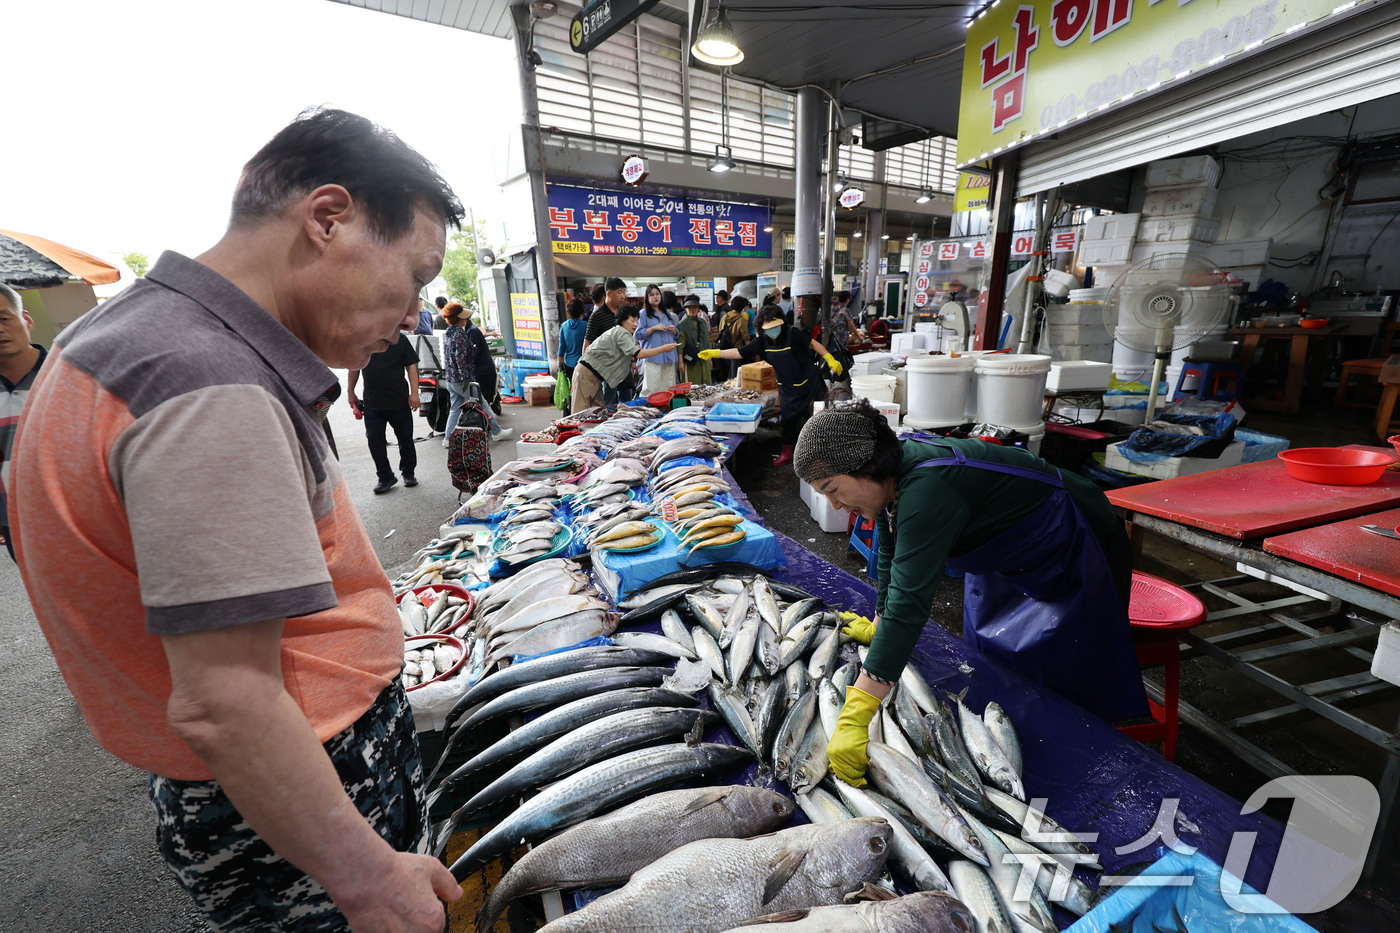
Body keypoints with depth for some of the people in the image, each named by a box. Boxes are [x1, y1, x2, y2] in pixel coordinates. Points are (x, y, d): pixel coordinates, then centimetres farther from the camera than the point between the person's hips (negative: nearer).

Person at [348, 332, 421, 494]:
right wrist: (350, 392, 13)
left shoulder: (400, 339, -1)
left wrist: (414, 393, -11)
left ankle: (408, 473, 24)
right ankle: (385, 477, 12)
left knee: (405, 439, 7)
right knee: (374, 440, 2)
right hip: (372, 401, 3)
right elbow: (354, 368, 14)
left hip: (399, 400, -2)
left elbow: (411, 366, -2)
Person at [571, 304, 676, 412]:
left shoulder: (617, 331, 18)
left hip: (595, 375, 10)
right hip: (587, 372, -10)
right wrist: (663, 349, -22)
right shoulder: (622, 333, -13)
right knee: (582, 411, -12)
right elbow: (637, 354, -25)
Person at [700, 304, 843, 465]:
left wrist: (830, 360, -11)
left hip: (808, 383, -4)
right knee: (788, 419, 9)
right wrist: (714, 353, -8)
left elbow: (812, 343, -9)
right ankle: (787, 453, 24)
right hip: (786, 387, 4)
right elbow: (739, 352, -4)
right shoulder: (763, 342, -6)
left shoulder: (792, 333, -19)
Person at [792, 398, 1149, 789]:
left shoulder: (925, 491, -40)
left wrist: (854, 719, -47)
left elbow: (909, 605, -47)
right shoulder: (890, 474, -12)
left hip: (1076, 552, -8)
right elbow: (892, 557, 4)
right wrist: (880, 628, 10)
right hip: (1005, 560, 9)